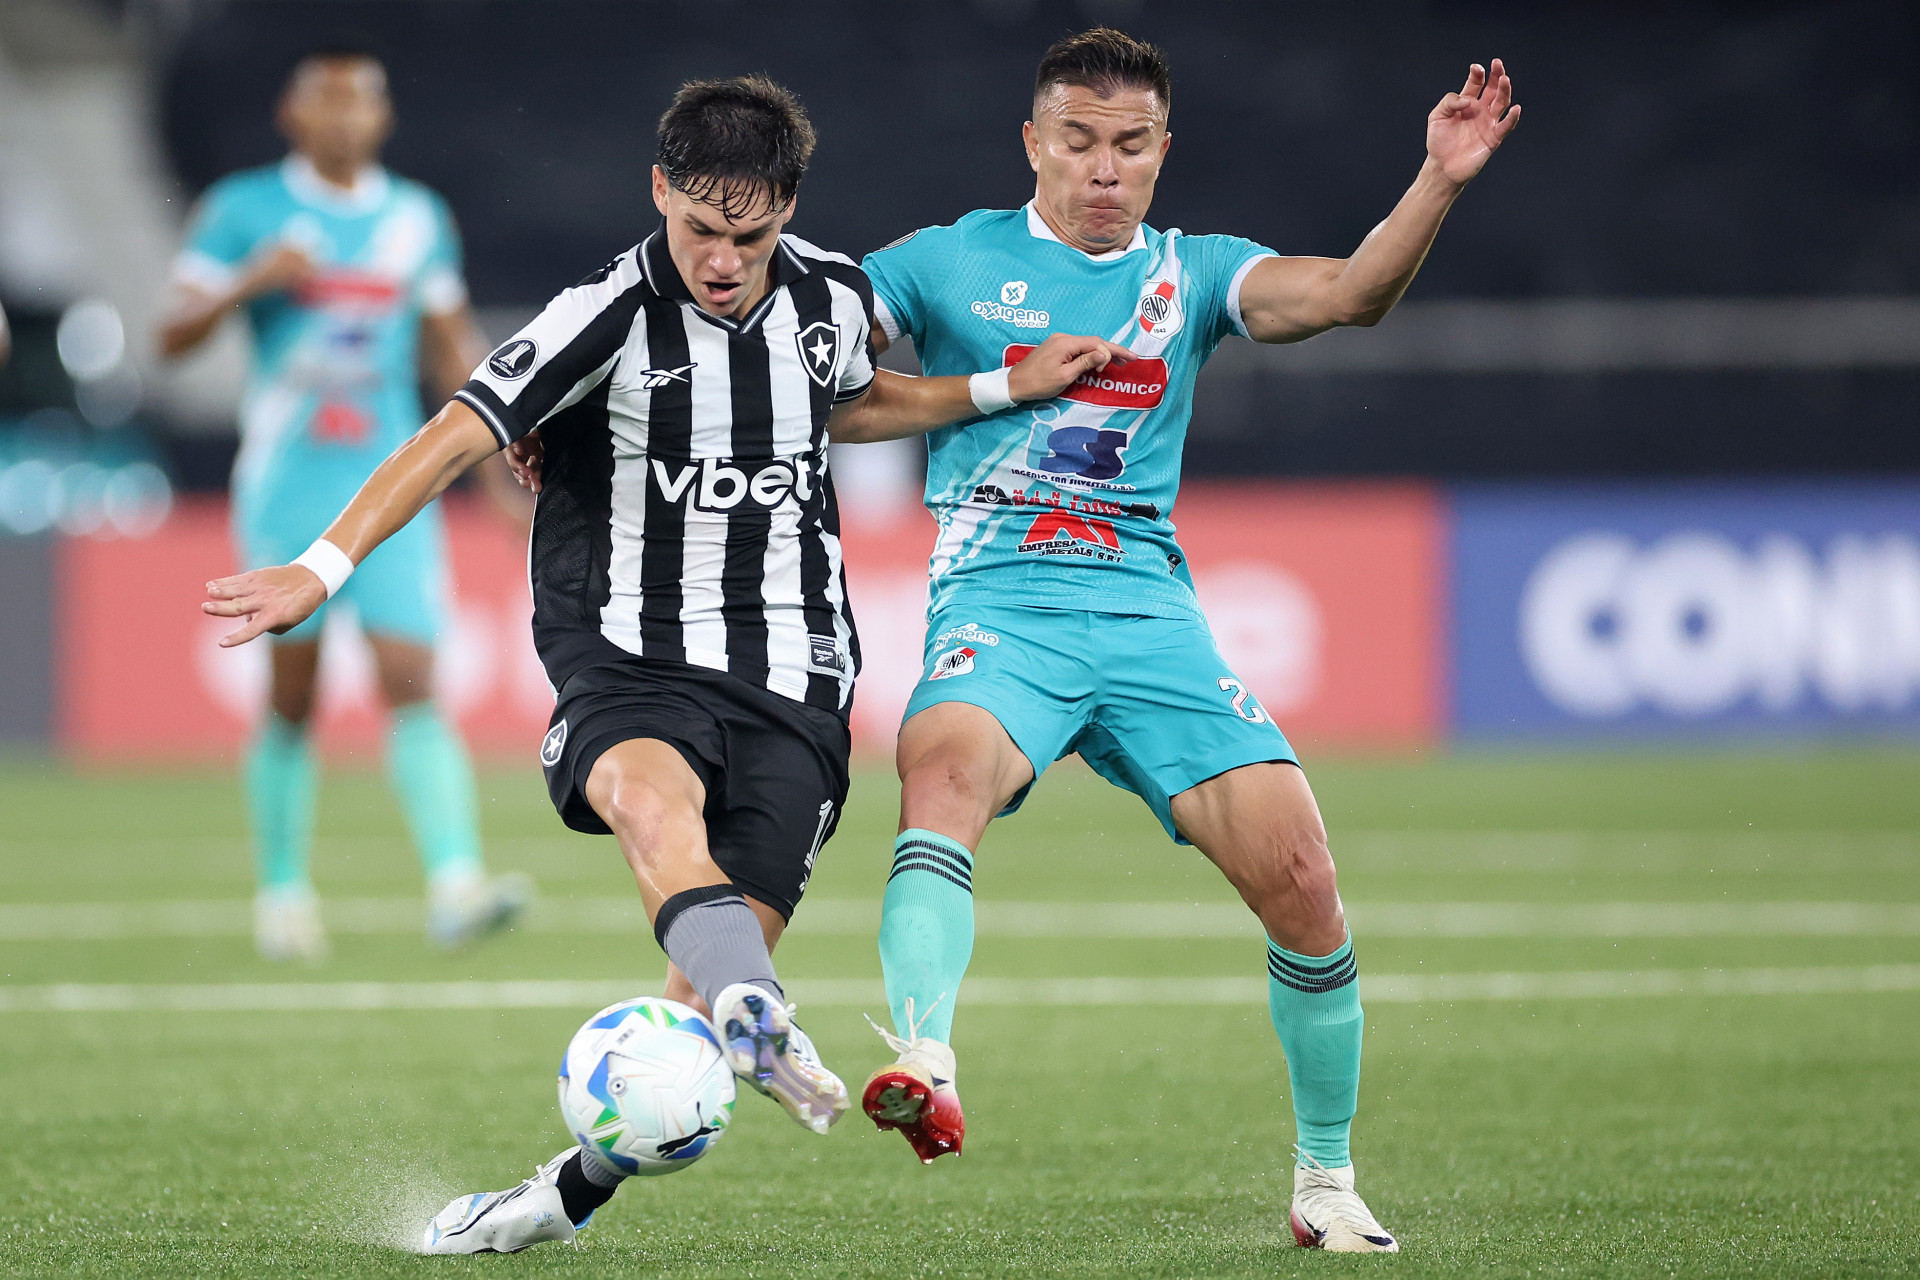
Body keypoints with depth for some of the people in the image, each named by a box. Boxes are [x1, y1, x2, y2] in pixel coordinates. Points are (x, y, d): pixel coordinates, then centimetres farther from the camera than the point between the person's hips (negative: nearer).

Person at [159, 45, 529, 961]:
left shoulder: (418, 218, 11)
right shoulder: (242, 210, 1)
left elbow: (454, 351, 19)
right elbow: (173, 337, -4)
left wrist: (505, 467, 15)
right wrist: (250, 281, -21)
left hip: (391, 484, 2)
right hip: (287, 482, -2)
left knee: (413, 685, -10)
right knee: (292, 700, 3)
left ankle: (455, 884, -21)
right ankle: (283, 893, 16)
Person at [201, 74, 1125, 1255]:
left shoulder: (832, 298, 4)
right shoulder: (611, 316, -11)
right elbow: (458, 436, -17)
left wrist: (1003, 390, 20)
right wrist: (324, 569, -28)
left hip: (790, 677, 4)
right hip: (632, 658, -4)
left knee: (709, 993, -5)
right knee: (653, 800, -39)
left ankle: (574, 1193, 16)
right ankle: (765, 1030, -63)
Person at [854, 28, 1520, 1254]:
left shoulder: (1193, 272, 14)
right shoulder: (952, 262, 10)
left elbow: (1350, 292, -1)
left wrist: (1438, 182, -17)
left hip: (1148, 605, 2)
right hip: (999, 601, -2)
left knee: (1298, 868, -11)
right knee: (946, 765, -36)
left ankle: (1327, 1180, 8)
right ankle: (924, 1069, -54)